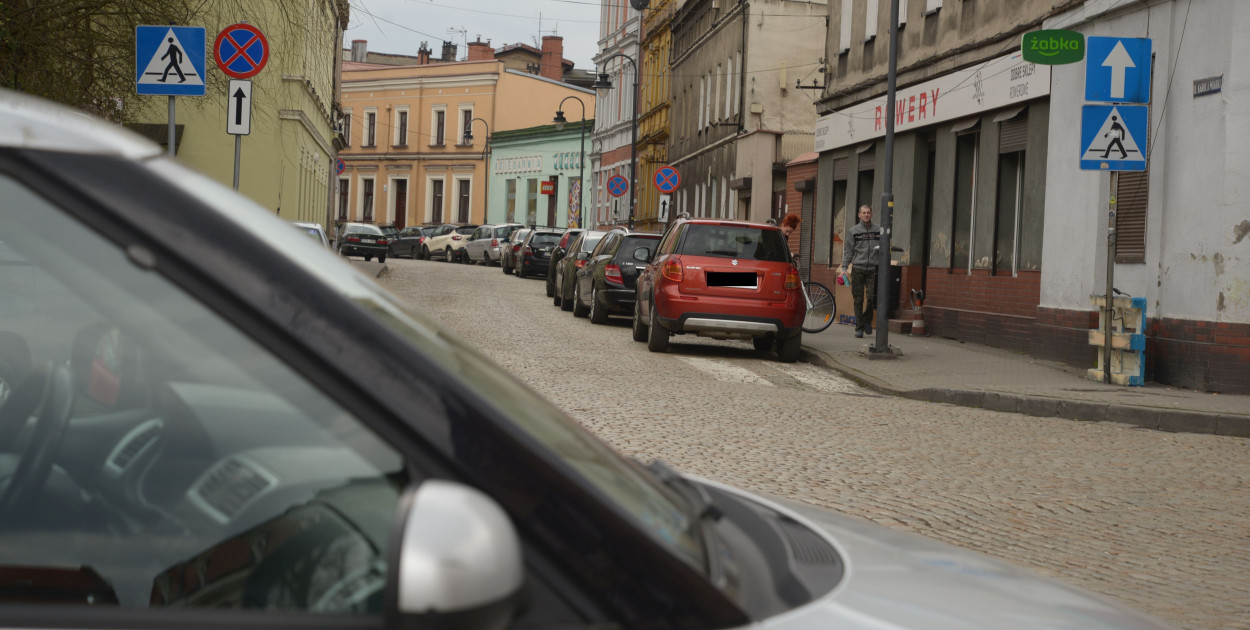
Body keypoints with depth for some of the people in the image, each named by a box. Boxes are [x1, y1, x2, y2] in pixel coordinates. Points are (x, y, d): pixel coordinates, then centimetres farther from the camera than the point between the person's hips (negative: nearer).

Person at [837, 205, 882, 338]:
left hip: (872, 269, 1)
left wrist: (881, 249, -5)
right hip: (857, 268, -1)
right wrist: (844, 267, -1)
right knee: (858, 299, 0)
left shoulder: (878, 230, 10)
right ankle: (859, 327, 5)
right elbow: (848, 251, 7)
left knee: (871, 297, -8)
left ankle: (867, 321, 15)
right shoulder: (853, 231, 7)